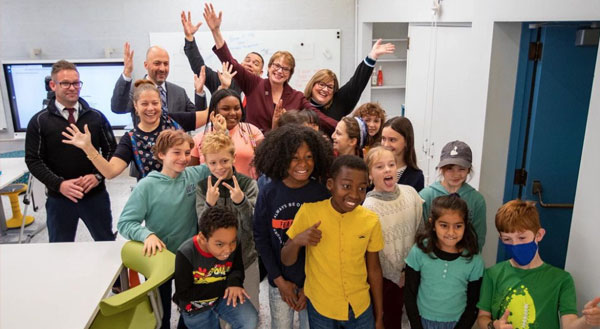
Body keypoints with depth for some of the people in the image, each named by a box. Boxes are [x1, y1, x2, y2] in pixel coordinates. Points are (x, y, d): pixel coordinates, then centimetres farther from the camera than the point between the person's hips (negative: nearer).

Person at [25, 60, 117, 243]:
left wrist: (97, 176, -11)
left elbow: (111, 149, 5)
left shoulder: (96, 117, 2)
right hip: (59, 198, 0)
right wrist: (59, 184, -17)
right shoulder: (39, 121, -2)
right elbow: (33, 160, -3)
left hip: (96, 194, 1)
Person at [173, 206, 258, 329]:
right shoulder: (186, 254, -30)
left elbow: (238, 269, -3)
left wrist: (234, 282, -29)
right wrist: (224, 285, -28)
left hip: (223, 296, 2)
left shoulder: (234, 246, -22)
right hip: (195, 307, -1)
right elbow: (184, 294, -23)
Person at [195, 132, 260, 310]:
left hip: (246, 257, -1)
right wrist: (209, 203, -29)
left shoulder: (248, 184, -10)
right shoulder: (203, 187, -6)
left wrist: (241, 201, -31)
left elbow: (252, 226, -13)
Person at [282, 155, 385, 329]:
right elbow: (286, 261, -7)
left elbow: (374, 269, 1)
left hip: (361, 307, 1)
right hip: (320, 307, -1)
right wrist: (297, 241, -28)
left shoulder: (371, 220, -11)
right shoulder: (309, 212, -16)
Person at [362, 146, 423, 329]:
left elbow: (420, 231, 2)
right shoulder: (368, 207, -19)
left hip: (411, 271, 4)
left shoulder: (410, 193, -7)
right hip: (386, 277, -4)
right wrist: (396, 275, -7)